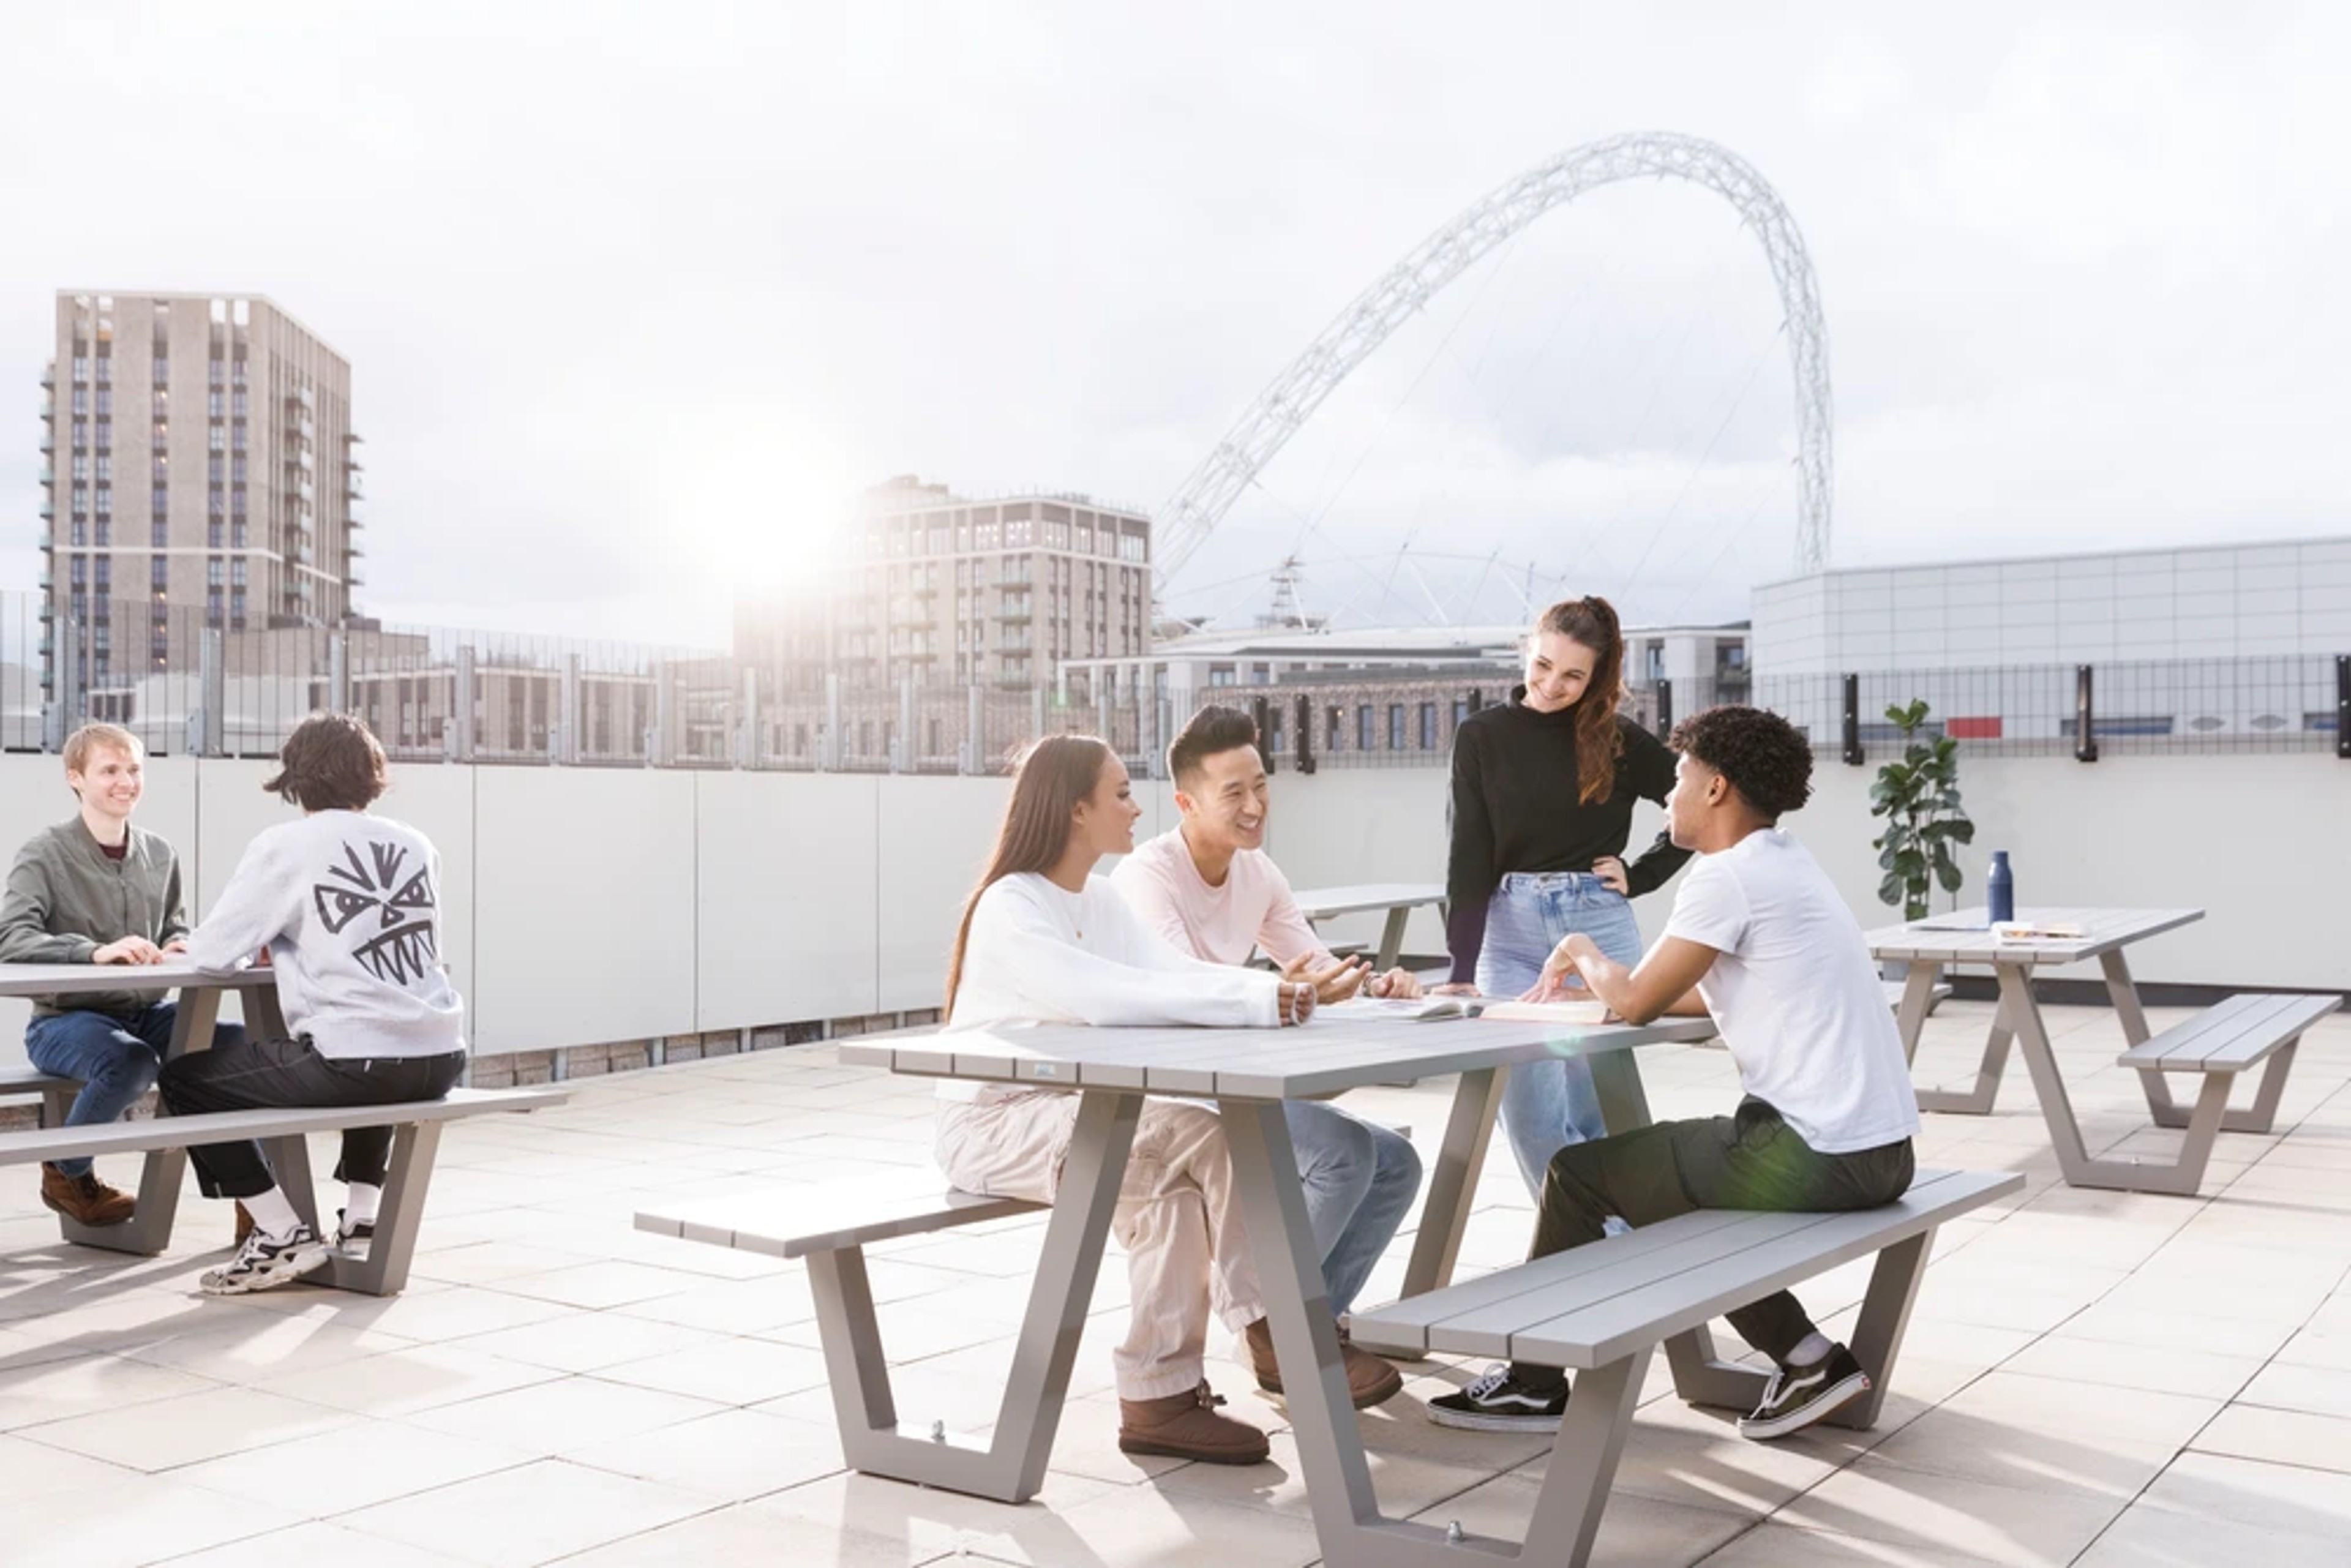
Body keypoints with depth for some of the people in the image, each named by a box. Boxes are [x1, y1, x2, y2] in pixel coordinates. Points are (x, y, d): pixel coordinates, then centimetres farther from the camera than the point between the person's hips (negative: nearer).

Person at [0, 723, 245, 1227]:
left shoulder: (159, 855, 8)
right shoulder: (44, 854, -8)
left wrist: (178, 949, -8)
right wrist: (97, 951, -37)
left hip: (144, 1011, 5)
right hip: (64, 1018, -5)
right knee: (131, 1061, -36)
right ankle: (66, 1172, -5)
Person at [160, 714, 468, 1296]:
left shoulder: (285, 846, -2)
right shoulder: (416, 846, 12)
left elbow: (213, 954, -2)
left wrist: (277, 940, 20)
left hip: (354, 1065, -6)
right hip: (440, 1061, 6)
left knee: (185, 1078, 15)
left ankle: (284, 1236, 11)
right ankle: (362, 1216, 34)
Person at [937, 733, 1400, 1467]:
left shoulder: (1100, 899, 9)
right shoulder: (1010, 910, -19)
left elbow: (1175, 972, -3)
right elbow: (1105, 995, -34)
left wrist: (1277, 989, -23)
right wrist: (1256, 1003, -36)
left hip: (1061, 1111, 8)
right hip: (991, 1124, -8)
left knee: (1175, 1183, -20)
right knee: (1201, 1134, -24)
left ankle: (1160, 1395, -14)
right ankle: (1270, 1323, -12)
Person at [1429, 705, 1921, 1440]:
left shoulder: (1727, 875, -13)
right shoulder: (1784, 864, 16)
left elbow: (1636, 1003, -10)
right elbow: (1691, 993, 23)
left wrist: (1581, 952, 10)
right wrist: (1595, 982, 19)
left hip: (1816, 1157, -9)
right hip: (1882, 1150, 9)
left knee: (1577, 1174, 4)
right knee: (1678, 1169, 28)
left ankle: (1534, 1384, 18)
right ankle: (1806, 1360, 19)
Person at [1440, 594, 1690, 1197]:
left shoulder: (1619, 741, 1)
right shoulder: (1482, 737, 1)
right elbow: (1469, 855, -6)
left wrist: (1640, 875, -1)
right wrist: (1462, 966, -14)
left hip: (1600, 930, 0)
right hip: (1510, 933, 0)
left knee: (1596, 1108, 6)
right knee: (1529, 1111, -3)